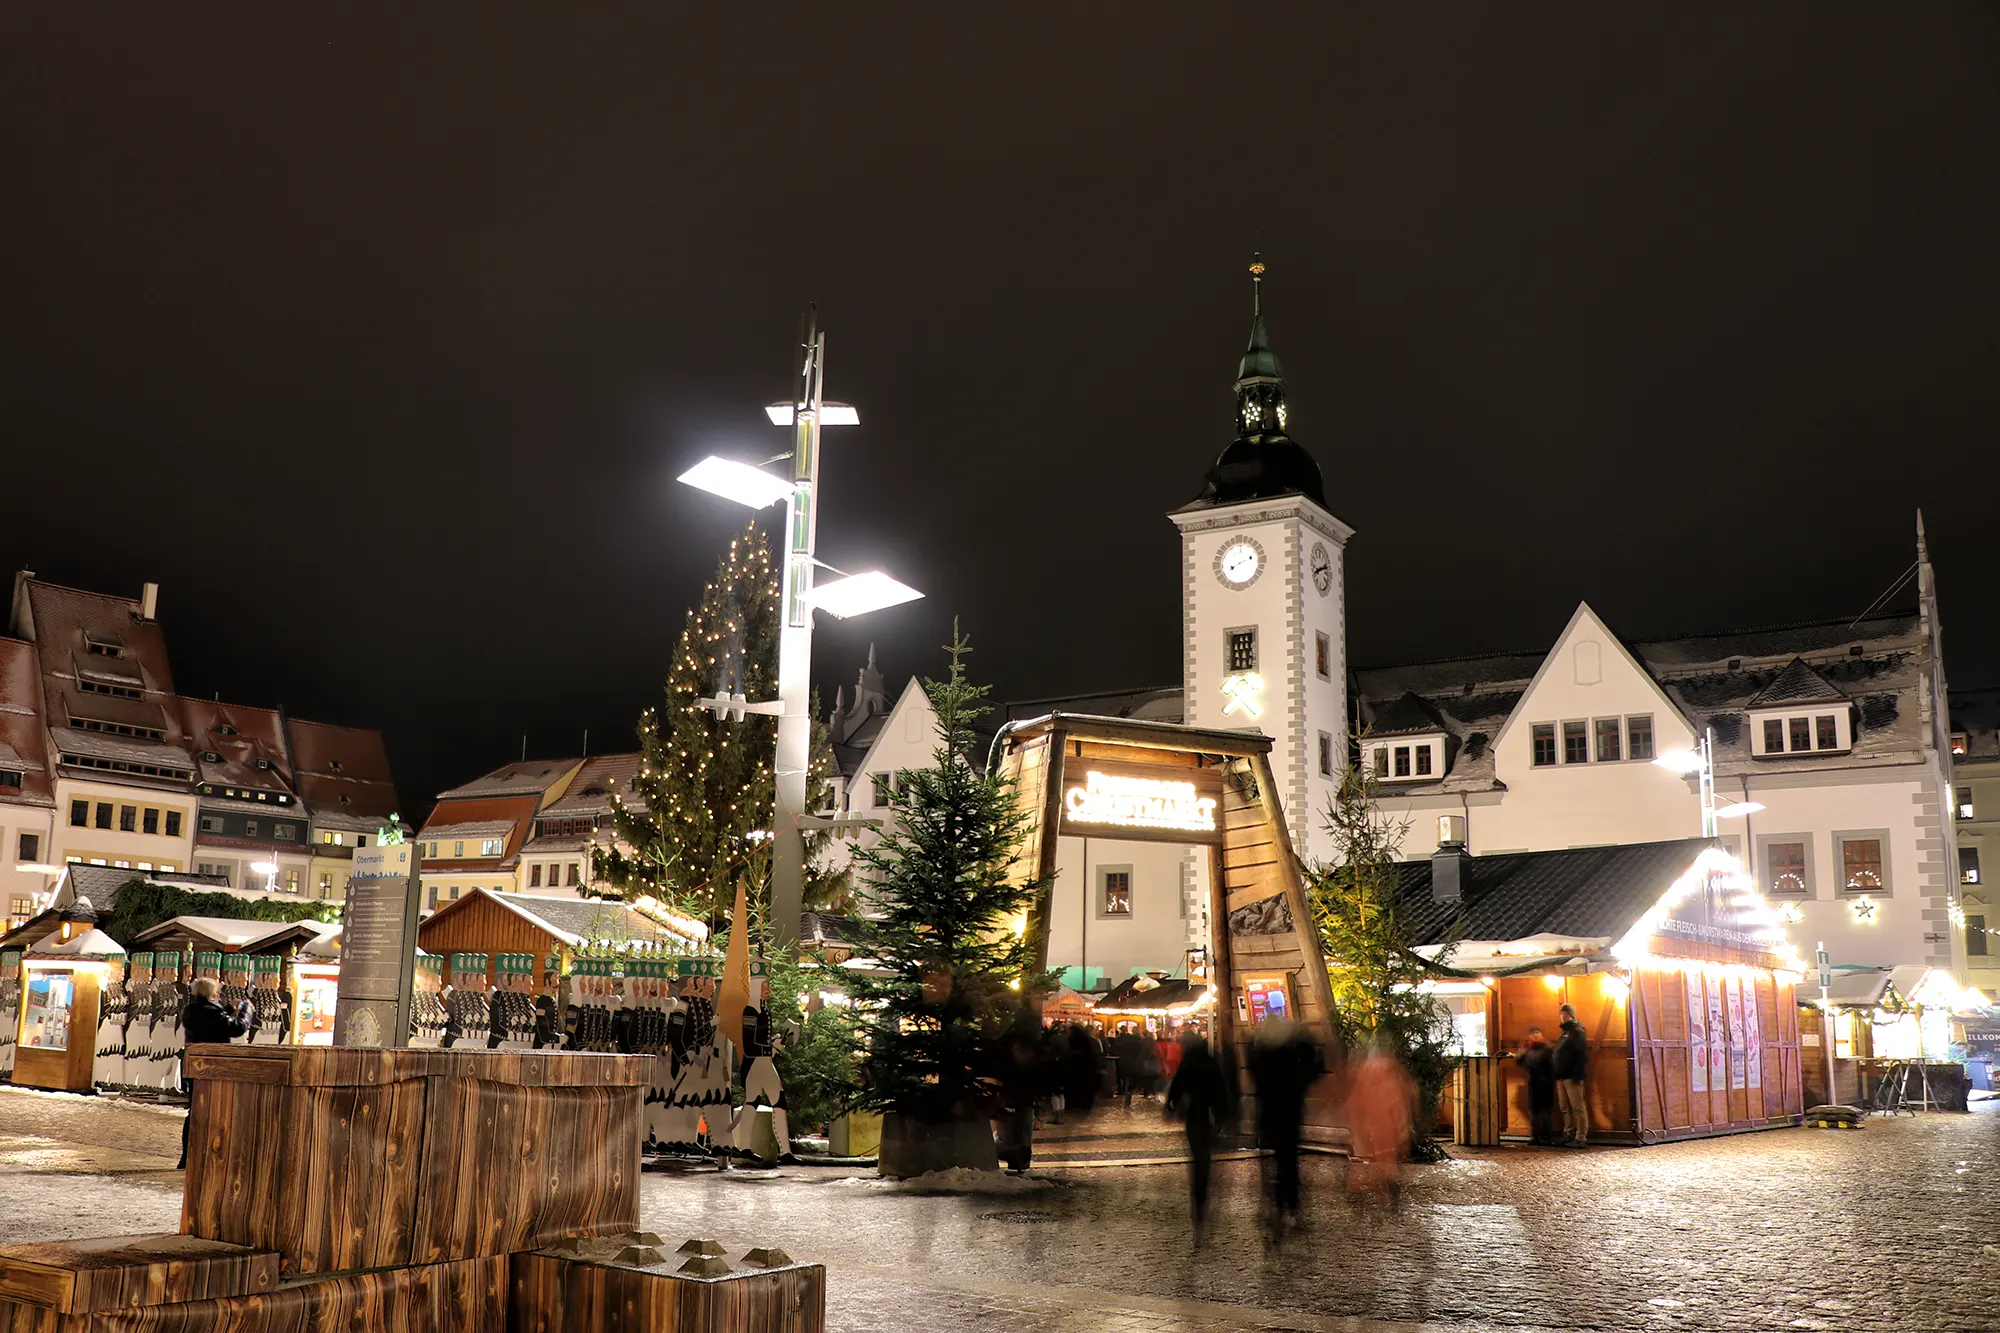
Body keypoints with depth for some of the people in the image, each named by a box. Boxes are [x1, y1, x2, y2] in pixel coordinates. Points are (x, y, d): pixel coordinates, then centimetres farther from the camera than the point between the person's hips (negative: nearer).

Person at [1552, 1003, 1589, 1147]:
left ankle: (1581, 1138, -7)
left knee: (1578, 1108, -7)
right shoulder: (1565, 1032, 21)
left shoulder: (1577, 1031, -6)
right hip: (1562, 1076, 9)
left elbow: (1583, 1054, -16)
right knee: (1565, 1108, 10)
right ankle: (1568, 1135, 15)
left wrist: (1577, 1073, -21)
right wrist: (1556, 1073, 15)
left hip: (1572, 1077, -9)